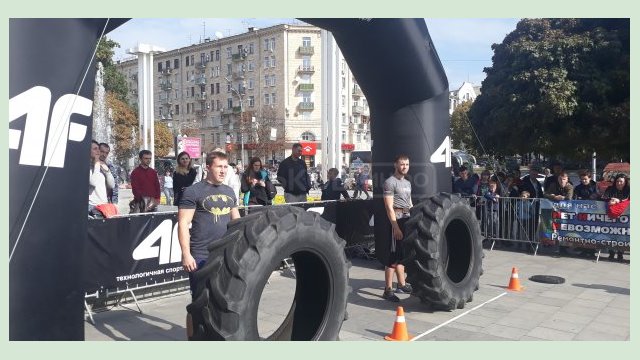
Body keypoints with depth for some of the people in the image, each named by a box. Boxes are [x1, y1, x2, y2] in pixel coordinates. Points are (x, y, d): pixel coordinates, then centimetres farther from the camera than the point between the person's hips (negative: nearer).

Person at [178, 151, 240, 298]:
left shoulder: (229, 191, 12)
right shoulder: (194, 191, -7)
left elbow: (237, 221, 19)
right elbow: (183, 224, -11)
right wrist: (186, 254, -17)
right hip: (201, 257, -6)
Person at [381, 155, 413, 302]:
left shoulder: (407, 183, 18)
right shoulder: (390, 182, -8)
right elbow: (389, 207, -15)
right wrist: (396, 227, -21)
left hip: (408, 220, 8)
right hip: (398, 220, -8)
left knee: (401, 254, 15)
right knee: (394, 255, -8)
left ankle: (402, 285, 24)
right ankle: (388, 290, -4)